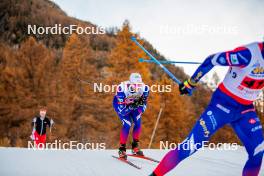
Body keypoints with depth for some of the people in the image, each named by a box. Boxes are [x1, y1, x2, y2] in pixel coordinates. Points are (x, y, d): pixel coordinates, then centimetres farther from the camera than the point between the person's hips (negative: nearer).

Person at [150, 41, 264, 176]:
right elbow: (212, 60, -18)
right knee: (191, 144, -11)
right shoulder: (250, 54, -28)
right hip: (224, 103, -6)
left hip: (245, 109, 6)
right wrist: (190, 83, -9)